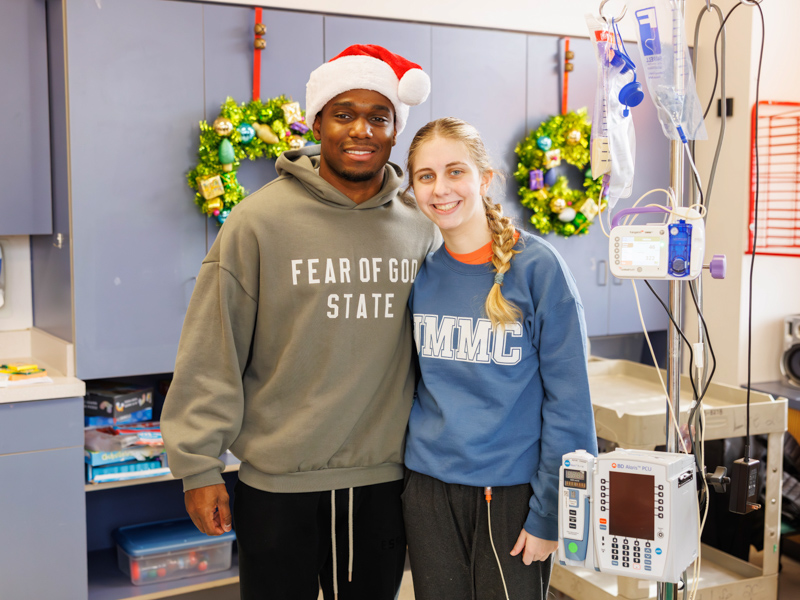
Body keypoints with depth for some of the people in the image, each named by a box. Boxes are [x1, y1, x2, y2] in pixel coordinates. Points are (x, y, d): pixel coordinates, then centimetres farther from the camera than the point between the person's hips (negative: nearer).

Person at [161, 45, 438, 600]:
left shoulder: (420, 228, 1)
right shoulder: (262, 219, -9)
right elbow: (212, 352, -8)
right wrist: (199, 466, -9)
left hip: (385, 477, 3)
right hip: (277, 480, -3)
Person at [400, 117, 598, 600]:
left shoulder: (537, 267, -11)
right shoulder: (419, 273, 1)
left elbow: (568, 400, -10)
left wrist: (549, 512, -12)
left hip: (512, 490, -3)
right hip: (428, 487, 4)